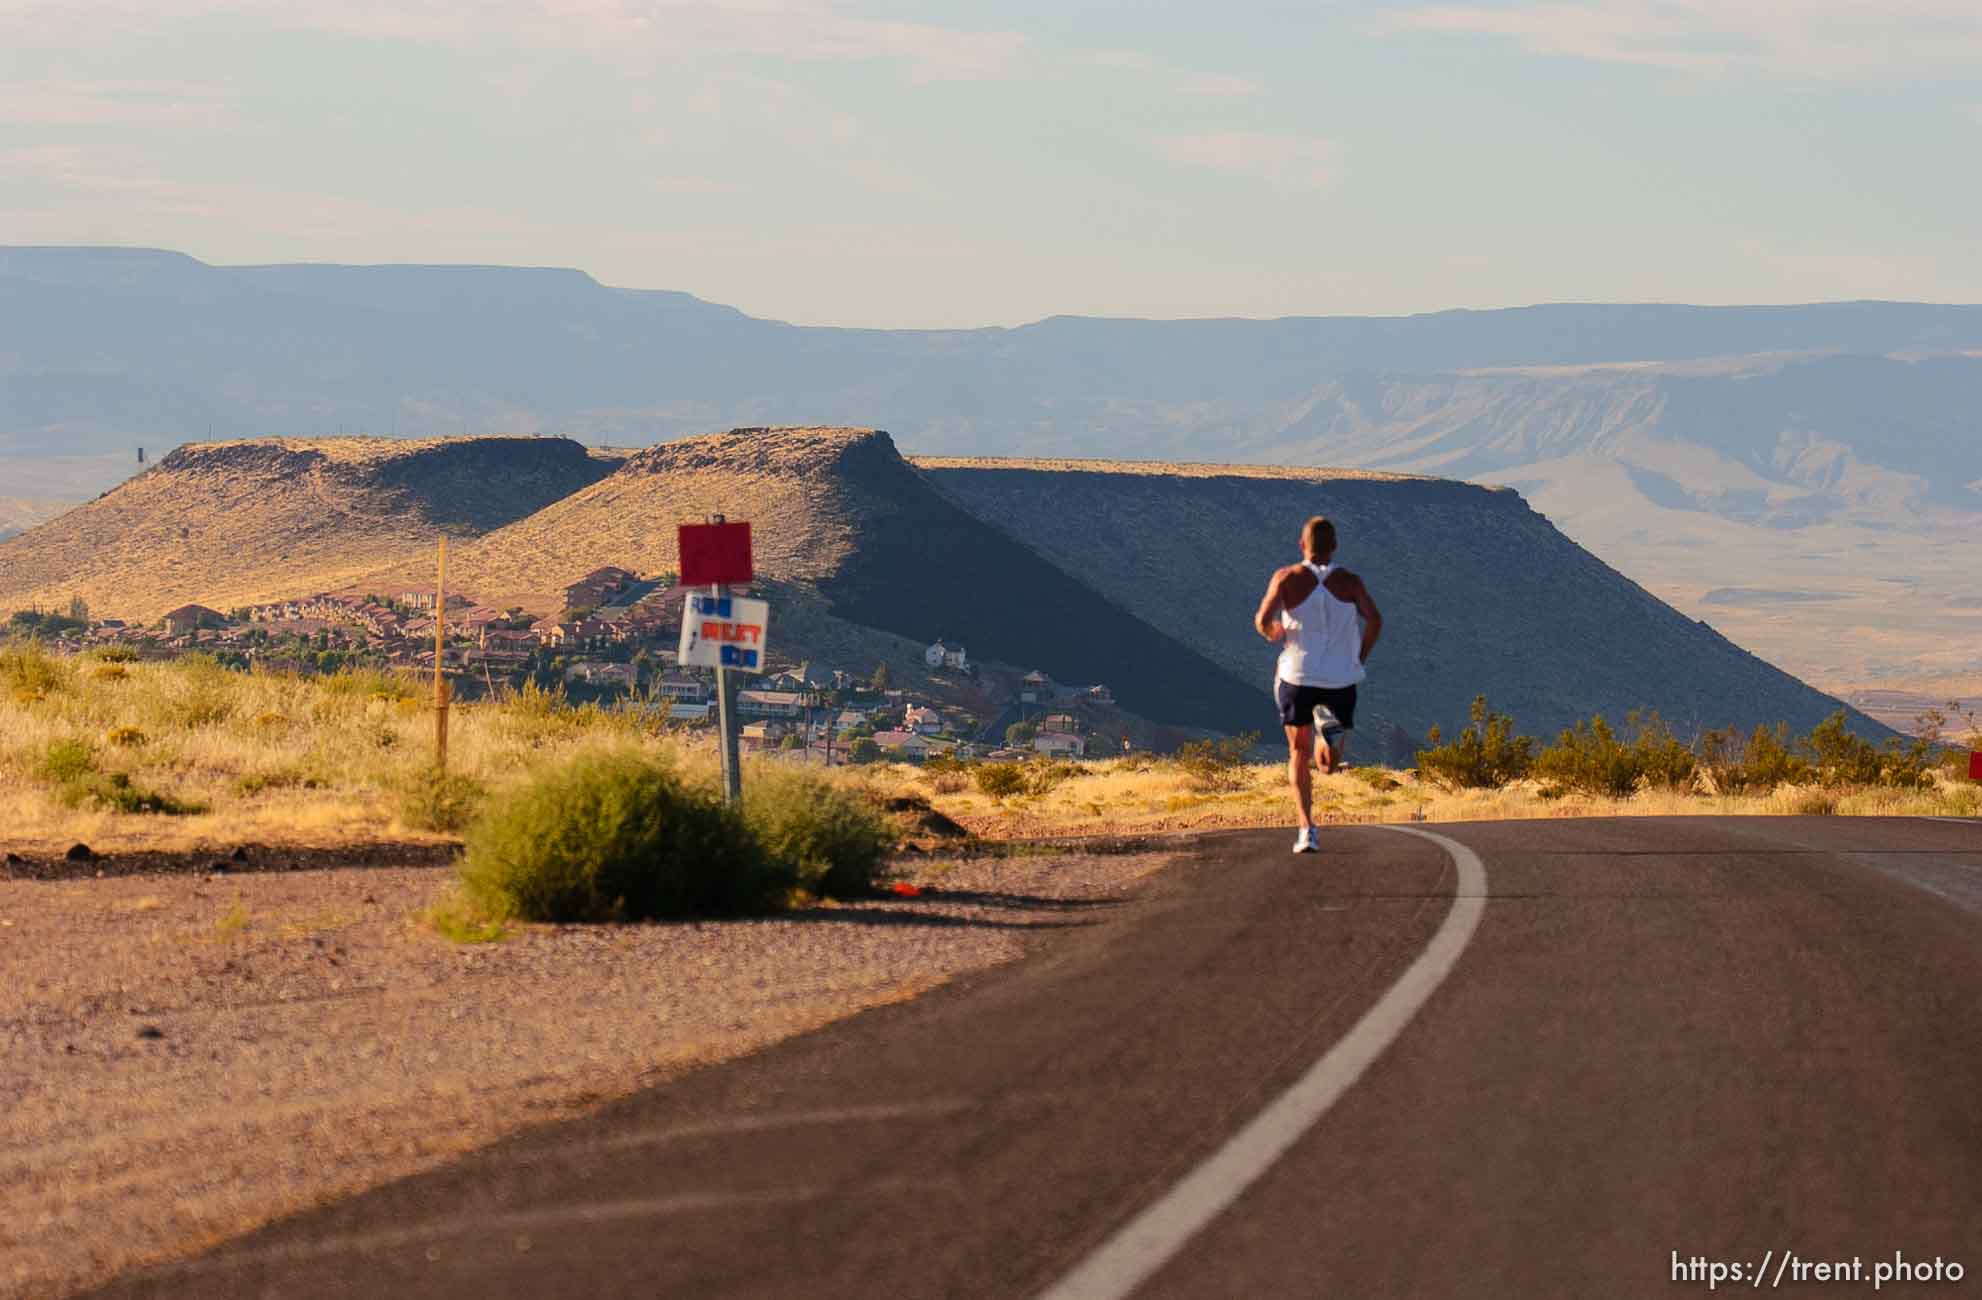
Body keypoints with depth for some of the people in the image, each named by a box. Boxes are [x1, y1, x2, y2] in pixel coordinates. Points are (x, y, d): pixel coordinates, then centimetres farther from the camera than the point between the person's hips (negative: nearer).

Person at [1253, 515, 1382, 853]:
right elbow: (1374, 620, -11)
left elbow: (1263, 619, -13)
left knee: (1299, 753, 13)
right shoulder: (1349, 582, 1)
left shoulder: (1287, 578, -3)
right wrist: (1360, 658, 4)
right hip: (1340, 680, 1)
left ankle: (1307, 828, -3)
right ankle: (1331, 728, -24)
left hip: (1298, 675, -1)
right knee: (1329, 764, 13)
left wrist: (1272, 633, 11)